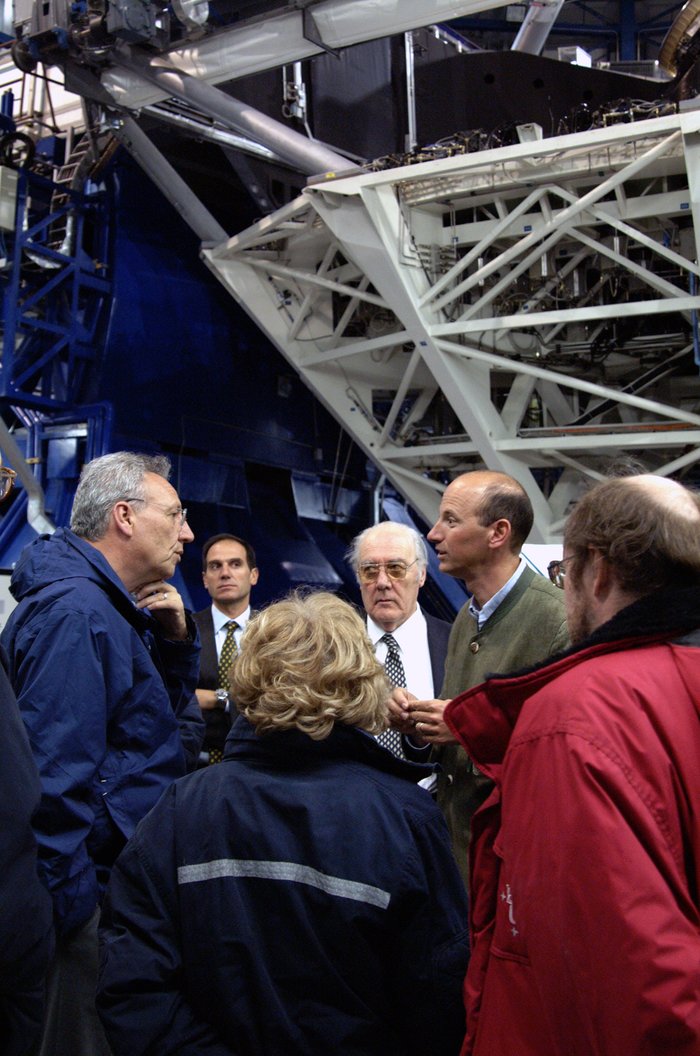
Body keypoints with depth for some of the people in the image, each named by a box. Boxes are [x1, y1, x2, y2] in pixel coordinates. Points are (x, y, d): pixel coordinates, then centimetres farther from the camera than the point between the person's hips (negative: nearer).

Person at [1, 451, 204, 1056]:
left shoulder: (113, 607, 12)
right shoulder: (76, 611, -20)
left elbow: (169, 710, 20)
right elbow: (54, 771, -25)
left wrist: (177, 637, 3)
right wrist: (74, 909, -21)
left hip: (128, 879, 10)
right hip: (97, 895, -10)